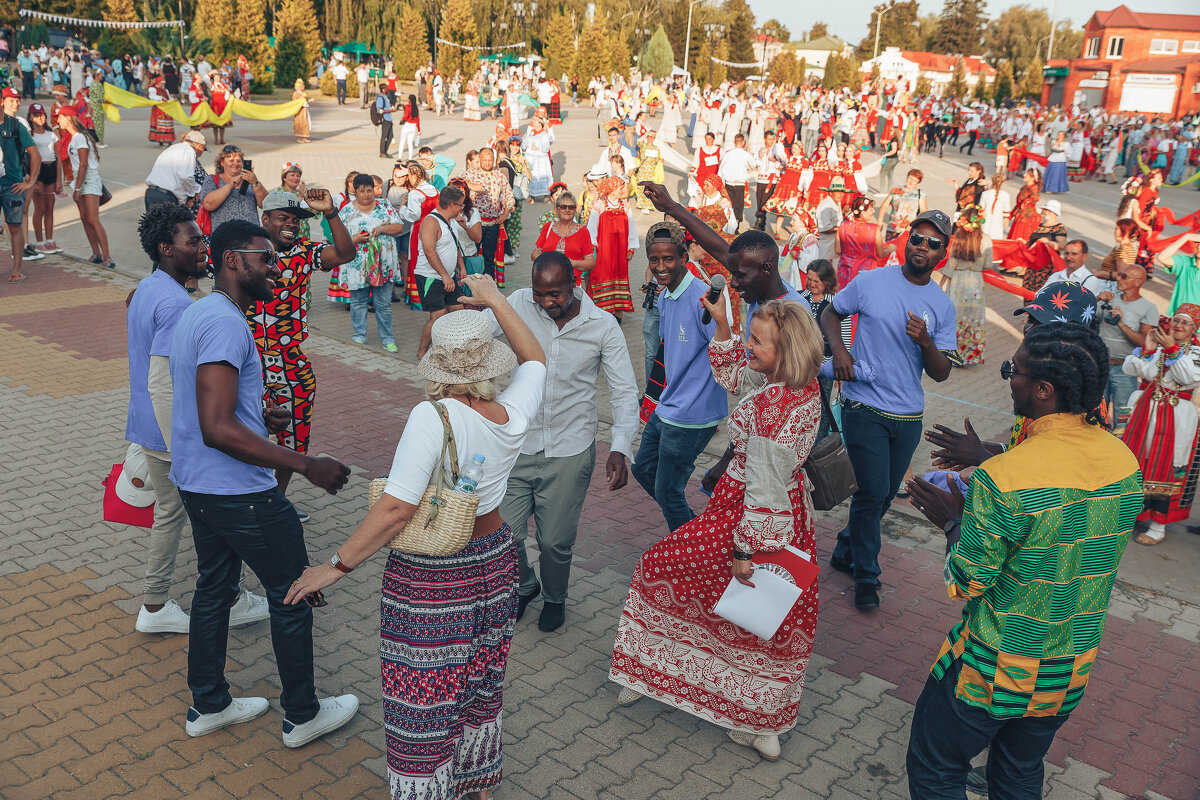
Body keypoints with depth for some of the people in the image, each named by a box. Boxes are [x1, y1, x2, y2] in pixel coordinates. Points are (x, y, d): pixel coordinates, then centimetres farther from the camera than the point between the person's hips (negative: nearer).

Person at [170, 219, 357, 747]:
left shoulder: (197, 313, 10)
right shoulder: (225, 322, -23)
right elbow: (218, 429, -30)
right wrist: (307, 466, -28)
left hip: (197, 484, 10)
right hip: (239, 493, -10)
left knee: (215, 587, 21)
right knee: (292, 595, 5)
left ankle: (208, 706, 36)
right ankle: (302, 716, 20)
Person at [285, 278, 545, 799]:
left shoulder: (433, 417, -26)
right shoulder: (514, 415, -10)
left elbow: (397, 508, -29)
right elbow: (534, 357, 11)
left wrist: (337, 565, -20)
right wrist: (495, 300, 15)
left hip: (428, 579, -6)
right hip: (493, 563, 7)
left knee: (422, 702, 11)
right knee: (481, 683, 26)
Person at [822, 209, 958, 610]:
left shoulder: (943, 306, 2)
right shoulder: (870, 282, -5)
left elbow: (941, 374, 1)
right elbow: (831, 313, 9)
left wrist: (926, 342, -19)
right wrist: (838, 348, -11)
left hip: (909, 415, 4)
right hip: (865, 408, -4)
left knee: (885, 494, 14)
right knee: (873, 492, -7)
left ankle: (846, 551, 37)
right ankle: (866, 576, 12)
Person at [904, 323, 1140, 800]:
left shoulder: (1002, 479, -29)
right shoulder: (1126, 464, -7)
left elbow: (967, 583, -20)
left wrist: (951, 520, -3)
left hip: (997, 669, -6)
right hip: (1073, 669, 7)